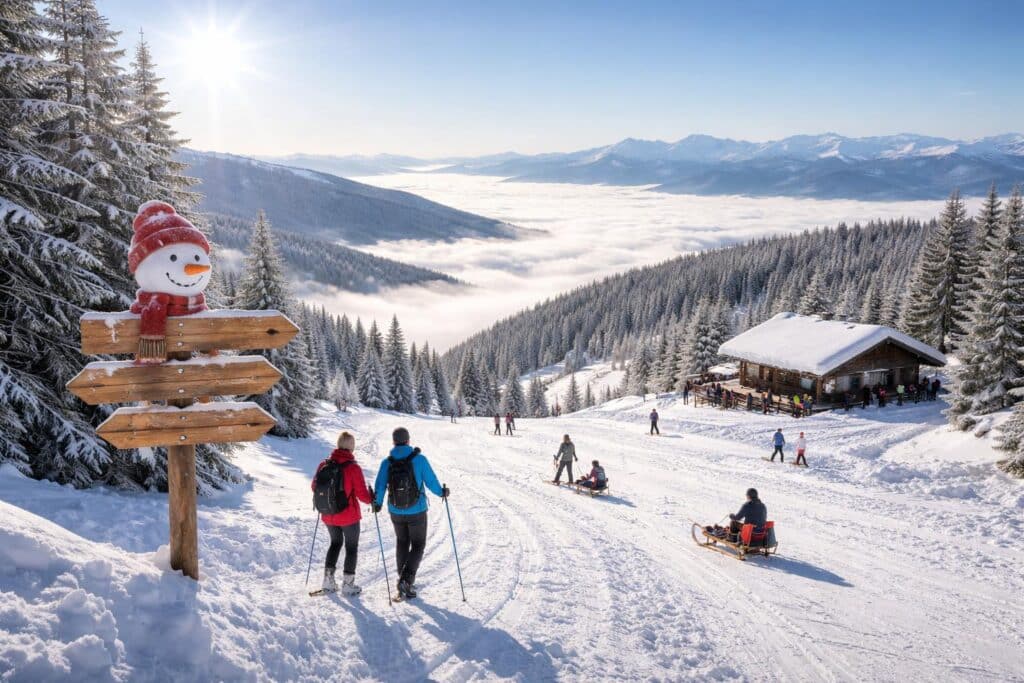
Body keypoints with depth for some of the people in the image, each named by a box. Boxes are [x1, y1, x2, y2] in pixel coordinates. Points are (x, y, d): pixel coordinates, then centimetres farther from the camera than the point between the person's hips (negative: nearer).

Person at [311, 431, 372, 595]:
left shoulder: (324, 465, -6)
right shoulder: (353, 468, -19)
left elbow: (314, 486, 5)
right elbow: (361, 494, -18)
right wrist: (372, 500, 2)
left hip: (328, 515, 4)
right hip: (348, 516, -4)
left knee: (335, 543, 25)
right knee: (351, 547, 13)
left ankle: (328, 580, 22)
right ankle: (348, 584, 14)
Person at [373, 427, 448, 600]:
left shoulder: (386, 462, -7)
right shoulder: (419, 459, -14)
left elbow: (380, 487, -6)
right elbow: (431, 482, -10)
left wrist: (377, 504, 12)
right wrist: (442, 492, 9)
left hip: (396, 512, 3)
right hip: (417, 512, -3)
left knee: (402, 543, 22)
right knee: (418, 545, 11)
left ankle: (404, 581, 25)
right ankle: (406, 580, -6)